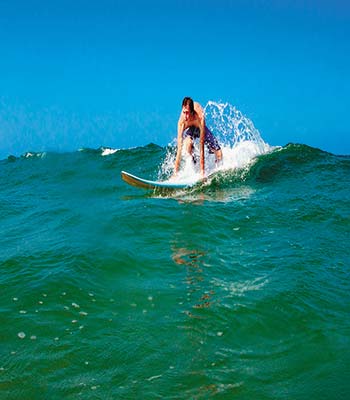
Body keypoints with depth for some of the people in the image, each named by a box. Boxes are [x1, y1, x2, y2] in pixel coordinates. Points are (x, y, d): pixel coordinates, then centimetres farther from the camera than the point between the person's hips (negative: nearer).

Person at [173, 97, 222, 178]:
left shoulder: (200, 118, -43)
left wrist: (202, 170, -43)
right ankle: (192, 157, -2)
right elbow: (179, 148, -39)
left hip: (200, 128, 0)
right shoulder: (182, 121, -39)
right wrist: (175, 171, -43)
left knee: (219, 156, -7)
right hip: (188, 128, 0)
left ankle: (212, 151, 30)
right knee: (188, 144, -36)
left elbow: (201, 147, -42)